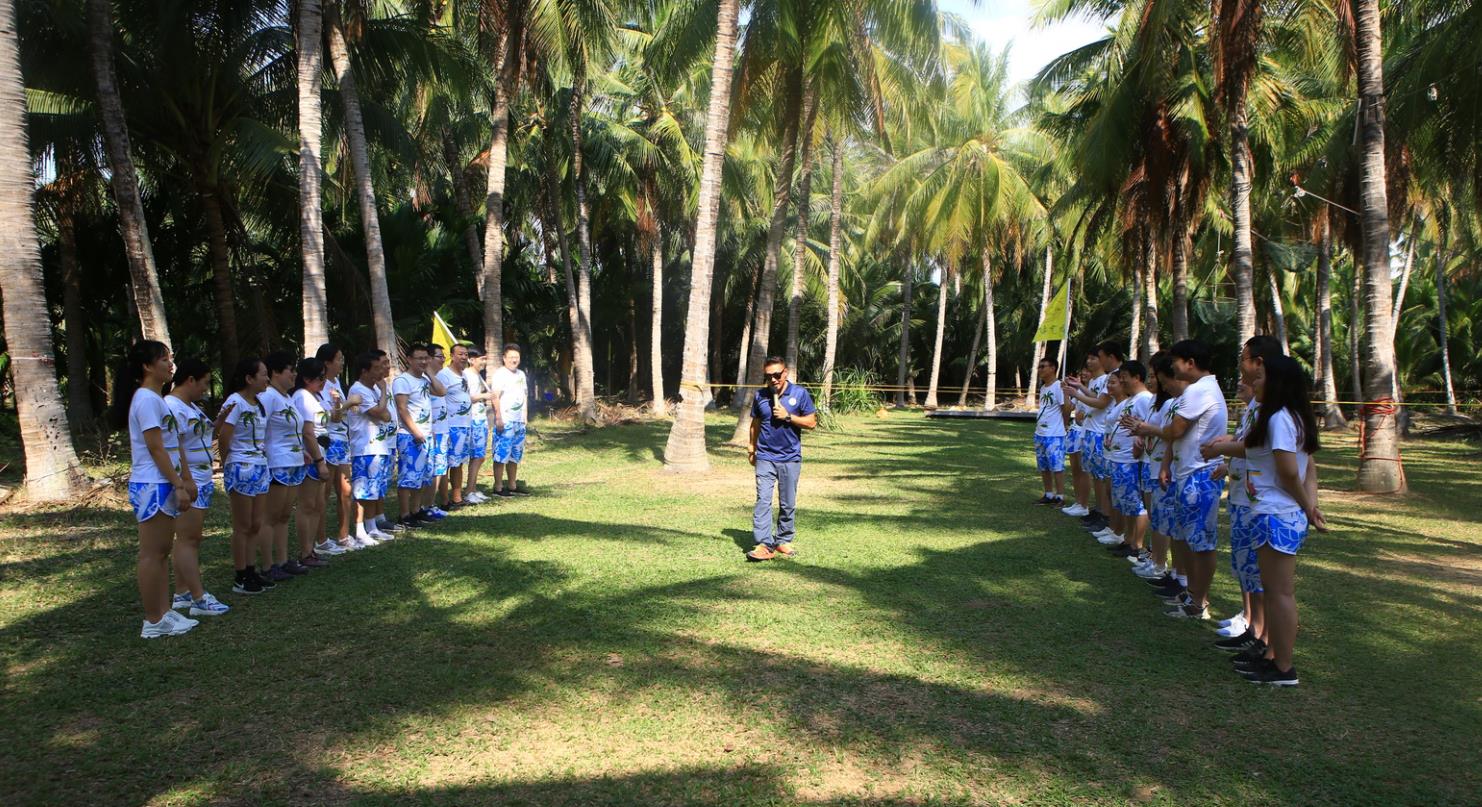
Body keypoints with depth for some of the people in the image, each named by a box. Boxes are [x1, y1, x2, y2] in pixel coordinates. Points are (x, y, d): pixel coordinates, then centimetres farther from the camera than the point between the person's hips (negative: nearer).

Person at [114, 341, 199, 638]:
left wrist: (184, 479, 15)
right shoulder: (147, 399, -15)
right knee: (152, 554, -3)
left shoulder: (155, 398, 15)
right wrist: (179, 485, -17)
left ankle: (164, 612, 20)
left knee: (163, 551, 13)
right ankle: (153, 621, 4)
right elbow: (155, 448, -18)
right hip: (153, 486, -10)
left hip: (163, 485, 10)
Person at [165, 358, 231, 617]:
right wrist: (187, 482, -23)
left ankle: (182, 593, 18)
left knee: (191, 538, 12)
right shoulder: (172, 407, -15)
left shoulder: (192, 406, 17)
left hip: (201, 482, 10)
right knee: (188, 539, -7)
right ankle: (199, 599, -6)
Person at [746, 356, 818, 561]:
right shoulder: (760, 396, 5)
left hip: (790, 458, 0)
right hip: (765, 458, 1)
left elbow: (811, 422, -3)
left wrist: (788, 416, -13)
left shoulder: (800, 394, -2)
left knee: (788, 504, 8)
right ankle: (764, 545, -10)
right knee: (763, 501, -9)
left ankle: (783, 541, 22)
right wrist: (752, 448, 16)